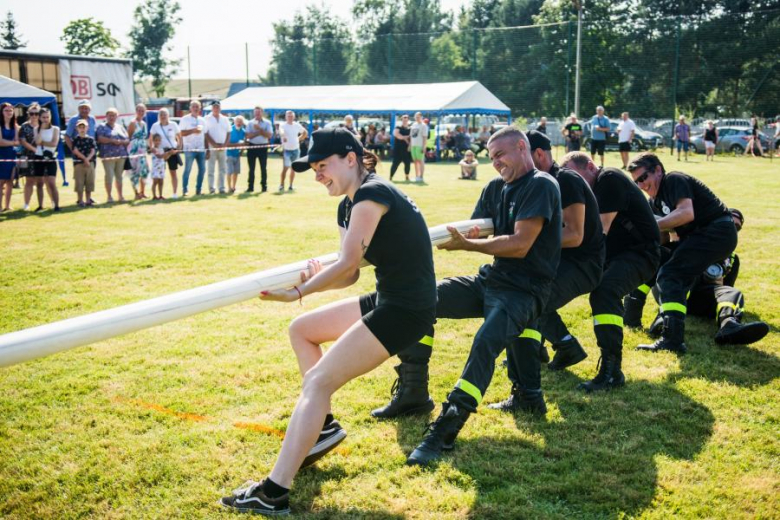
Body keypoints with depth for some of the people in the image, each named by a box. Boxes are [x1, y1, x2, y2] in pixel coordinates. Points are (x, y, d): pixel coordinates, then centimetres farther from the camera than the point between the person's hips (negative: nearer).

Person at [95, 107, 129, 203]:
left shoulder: (120, 127, 18)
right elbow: (100, 139, -10)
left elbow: (127, 140, 11)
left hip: (121, 155, 4)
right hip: (108, 155, -4)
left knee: (119, 175, 9)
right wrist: (112, 140, -13)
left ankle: (120, 196, 16)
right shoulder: (102, 127, 6)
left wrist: (120, 142, -9)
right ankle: (109, 196, -2)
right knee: (109, 175, -8)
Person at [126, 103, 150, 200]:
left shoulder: (144, 123, 16)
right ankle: (136, 193, -4)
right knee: (136, 170, -8)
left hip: (142, 150, 8)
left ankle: (142, 192, 16)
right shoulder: (133, 123, -7)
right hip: (134, 150, -8)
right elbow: (128, 137, -10)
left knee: (145, 170, 6)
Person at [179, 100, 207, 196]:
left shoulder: (202, 120, 15)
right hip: (190, 149, -5)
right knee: (187, 170, -3)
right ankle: (185, 190, 2)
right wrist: (193, 130, -16)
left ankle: (198, 189, 13)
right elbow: (181, 133, -7)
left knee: (202, 169, 5)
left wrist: (207, 148, 11)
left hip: (201, 149, 5)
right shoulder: (185, 119, 0)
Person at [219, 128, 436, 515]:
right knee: (301, 329, 20)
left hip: (407, 308, -10)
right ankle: (324, 426, 23)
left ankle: (273, 494, -13)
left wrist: (299, 291, -16)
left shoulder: (371, 194, -17)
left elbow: (347, 265, -23)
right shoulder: (348, 206, 12)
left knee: (319, 382, -14)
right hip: (385, 299, 10)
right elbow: (350, 274, 7)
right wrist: (318, 278, -13)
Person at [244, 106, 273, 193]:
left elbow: (269, 135, -8)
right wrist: (259, 132, -14)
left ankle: (264, 186, 9)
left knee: (263, 168, 3)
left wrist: (259, 129, -15)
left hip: (263, 146, -1)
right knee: (251, 168, 3)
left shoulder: (267, 123, 4)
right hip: (252, 146, 1)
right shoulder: (250, 123, 7)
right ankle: (250, 186, 8)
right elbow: (248, 136, -5)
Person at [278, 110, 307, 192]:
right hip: (286, 150, -4)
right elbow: (281, 130, -31)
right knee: (285, 167, -15)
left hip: (296, 149, 4)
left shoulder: (297, 125, 6)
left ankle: (291, 186, 20)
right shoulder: (283, 125, -7)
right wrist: (283, 136, -53)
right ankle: (281, 186, -10)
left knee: (293, 168, 10)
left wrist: (299, 139, 8)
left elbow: (305, 133, 21)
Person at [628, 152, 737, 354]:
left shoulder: (674, 180, -8)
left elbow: (686, 213, -24)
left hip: (718, 231, -10)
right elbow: (663, 238, 16)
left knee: (669, 275, -20)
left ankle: (673, 339, -31)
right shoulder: (655, 201, 18)